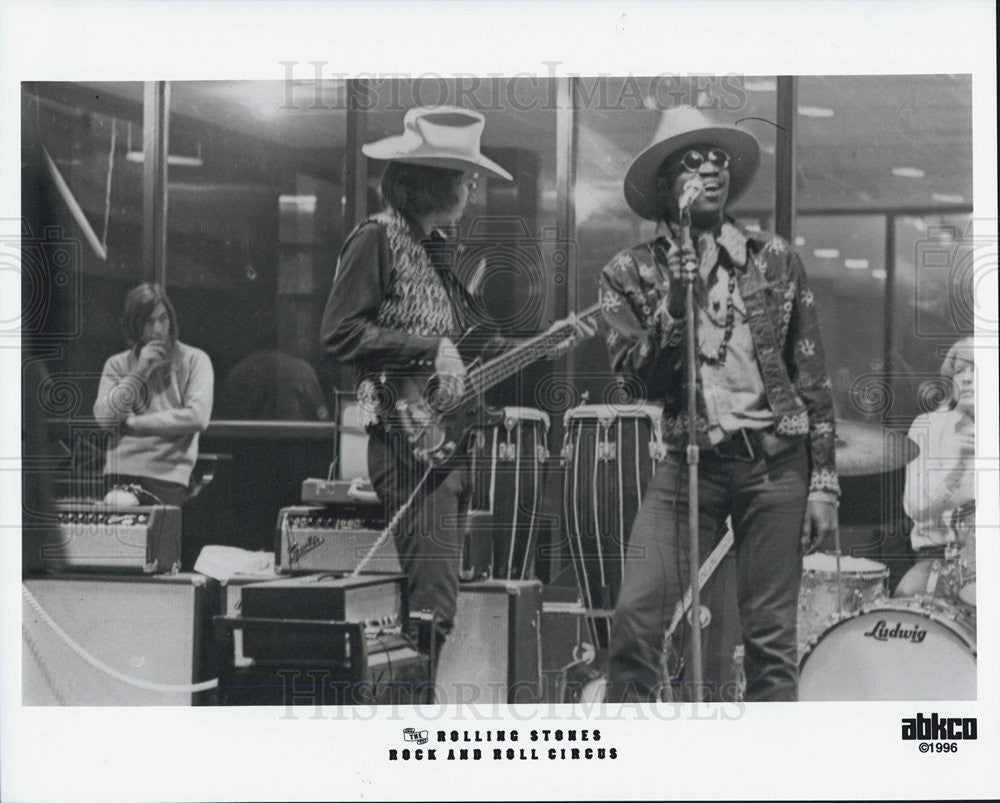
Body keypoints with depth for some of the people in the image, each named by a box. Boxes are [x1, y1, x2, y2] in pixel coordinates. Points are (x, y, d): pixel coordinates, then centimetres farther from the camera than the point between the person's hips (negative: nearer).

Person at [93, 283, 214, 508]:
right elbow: (103, 417, 0)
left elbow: (198, 417, -7)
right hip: (120, 472, 2)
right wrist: (139, 373, -5)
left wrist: (133, 422, -4)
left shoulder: (194, 360, 7)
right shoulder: (117, 365, 14)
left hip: (169, 474, -2)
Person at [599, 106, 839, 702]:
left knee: (772, 634, 2)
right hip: (692, 462, 0)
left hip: (778, 459, 1)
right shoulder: (630, 273, 6)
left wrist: (824, 482, 3)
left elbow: (813, 378, 8)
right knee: (634, 617, -14)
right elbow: (639, 375, -4)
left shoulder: (776, 260, 8)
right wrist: (677, 295, -15)